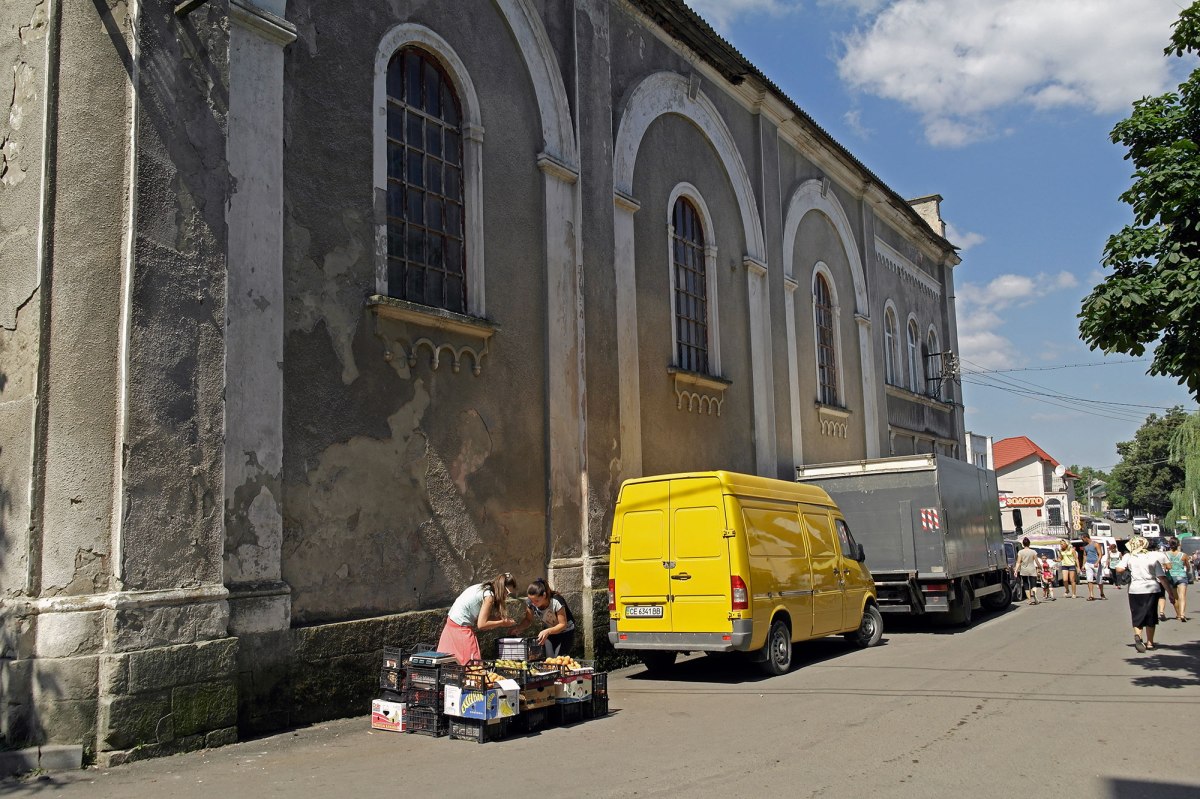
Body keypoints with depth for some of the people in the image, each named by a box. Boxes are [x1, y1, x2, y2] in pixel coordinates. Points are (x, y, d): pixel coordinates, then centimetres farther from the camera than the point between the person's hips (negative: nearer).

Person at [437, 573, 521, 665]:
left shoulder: (482, 587, 10)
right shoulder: (489, 596, -15)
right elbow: (481, 624, -18)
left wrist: (504, 619, 4)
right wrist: (502, 623, -8)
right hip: (461, 629, -9)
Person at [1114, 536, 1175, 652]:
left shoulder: (1128, 557, -2)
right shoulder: (1153, 557, 1)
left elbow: (1119, 569, -16)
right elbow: (1162, 577, -2)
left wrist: (1128, 569, 6)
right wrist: (1170, 593, 2)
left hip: (1135, 590, -1)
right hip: (1152, 589, 1)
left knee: (1137, 616, 6)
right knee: (1150, 616, 16)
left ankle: (1137, 635, -21)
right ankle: (1150, 642, 23)